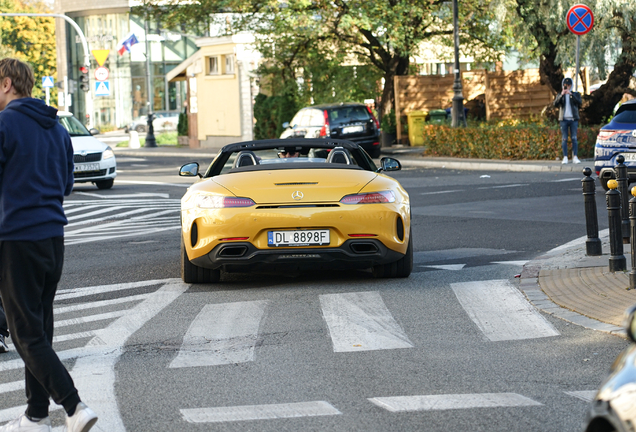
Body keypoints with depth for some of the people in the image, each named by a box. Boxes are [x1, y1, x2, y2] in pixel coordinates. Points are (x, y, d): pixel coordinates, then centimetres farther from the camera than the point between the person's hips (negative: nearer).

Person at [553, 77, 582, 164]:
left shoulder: (576, 94, 8)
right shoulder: (560, 95, 12)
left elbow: (579, 102, -11)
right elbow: (556, 104, -6)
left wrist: (571, 94, -22)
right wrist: (561, 95, -20)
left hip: (573, 119, -1)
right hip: (563, 119, 1)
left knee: (574, 138, -5)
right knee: (564, 139, -3)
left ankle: (575, 157, -6)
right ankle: (565, 158, -3)